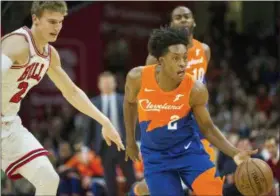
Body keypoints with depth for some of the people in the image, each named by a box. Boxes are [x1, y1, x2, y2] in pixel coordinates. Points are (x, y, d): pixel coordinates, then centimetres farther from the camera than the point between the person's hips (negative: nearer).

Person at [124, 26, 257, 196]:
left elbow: (208, 128, -5)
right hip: (156, 157, 1)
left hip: (189, 149, 0)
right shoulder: (137, 78, -19)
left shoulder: (195, 89, -21)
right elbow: (130, 103, 6)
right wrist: (130, 141, 16)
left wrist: (234, 153, -20)